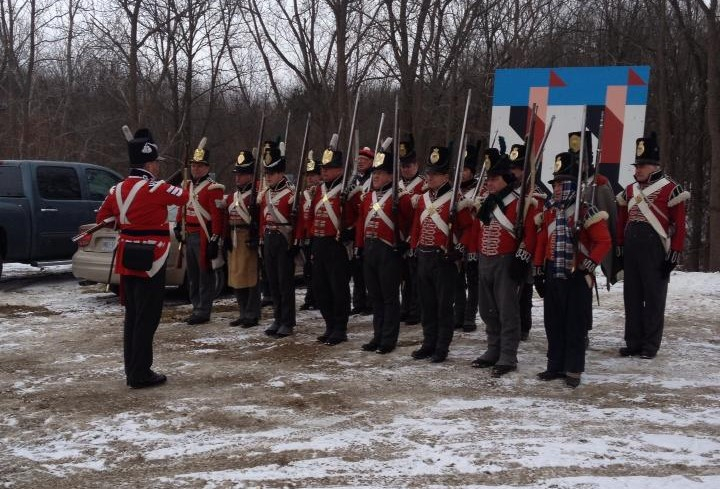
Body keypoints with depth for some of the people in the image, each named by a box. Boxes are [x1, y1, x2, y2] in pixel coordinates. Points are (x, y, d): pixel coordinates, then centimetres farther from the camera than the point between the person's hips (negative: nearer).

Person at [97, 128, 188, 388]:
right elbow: (187, 196, -2)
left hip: (128, 258, 8)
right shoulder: (155, 189, -15)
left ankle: (132, 370, 21)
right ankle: (141, 374, 1)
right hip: (150, 259, -7)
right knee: (146, 317, -2)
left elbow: (101, 218, 18)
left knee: (132, 315, 14)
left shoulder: (117, 189, 6)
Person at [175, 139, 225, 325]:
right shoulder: (187, 185, 13)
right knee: (192, 275, 14)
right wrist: (179, 227, 22)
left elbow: (218, 216, -16)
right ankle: (196, 307, 23)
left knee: (205, 275, -2)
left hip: (204, 238, -8)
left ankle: (203, 312, 3)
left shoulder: (213, 188, -12)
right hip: (189, 236, 8)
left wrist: (215, 240, -19)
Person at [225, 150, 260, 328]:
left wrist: (255, 239, -20)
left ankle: (252, 315, 5)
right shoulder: (231, 197, 16)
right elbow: (227, 220, 16)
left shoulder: (255, 196, -8)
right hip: (234, 242, 8)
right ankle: (243, 313, 21)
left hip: (248, 241, -8)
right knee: (236, 279, 11)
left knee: (251, 277, -2)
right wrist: (227, 240, 9)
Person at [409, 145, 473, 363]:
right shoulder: (423, 198, 12)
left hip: (444, 258, -7)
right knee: (427, 304, 12)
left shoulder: (456, 199, -9)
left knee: (444, 305, 1)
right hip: (423, 257, 7)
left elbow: (468, 227, -9)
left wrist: (459, 249, -11)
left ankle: (442, 348, 8)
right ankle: (429, 344, 22)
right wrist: (414, 248, 14)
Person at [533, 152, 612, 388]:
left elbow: (604, 242, -12)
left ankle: (573, 370, 9)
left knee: (575, 325, 0)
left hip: (577, 277, -6)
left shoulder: (586, 211, -10)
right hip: (553, 274, 6)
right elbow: (542, 241, 16)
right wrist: (539, 269, 13)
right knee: (553, 322, 11)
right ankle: (556, 366, 22)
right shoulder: (549, 211, 9)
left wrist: (587, 265, -17)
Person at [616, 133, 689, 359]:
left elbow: (679, 225, -7)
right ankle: (633, 342, 17)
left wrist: (674, 255, -11)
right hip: (631, 252, 6)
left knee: (654, 298, 1)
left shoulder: (670, 189, -5)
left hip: (656, 253, -6)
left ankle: (651, 345, 8)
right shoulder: (629, 190, 13)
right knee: (632, 298, 9)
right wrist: (620, 251, 14)